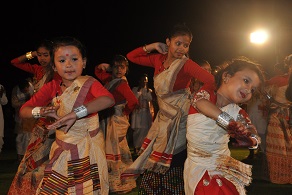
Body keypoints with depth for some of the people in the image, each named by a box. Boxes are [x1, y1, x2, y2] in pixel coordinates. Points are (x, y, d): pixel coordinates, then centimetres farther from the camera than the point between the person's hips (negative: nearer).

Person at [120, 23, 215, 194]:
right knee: (154, 168, 13)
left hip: (179, 120, -6)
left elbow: (211, 81, -27)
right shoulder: (158, 59, 2)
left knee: (172, 168, 1)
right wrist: (151, 47, -1)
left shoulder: (186, 64, -16)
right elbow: (131, 57, 10)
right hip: (163, 118, 6)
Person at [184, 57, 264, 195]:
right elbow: (202, 103, -26)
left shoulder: (236, 112, 5)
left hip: (224, 166, 2)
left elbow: (255, 137, -7)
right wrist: (229, 123, -40)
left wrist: (248, 140, -32)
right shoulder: (206, 93, -3)